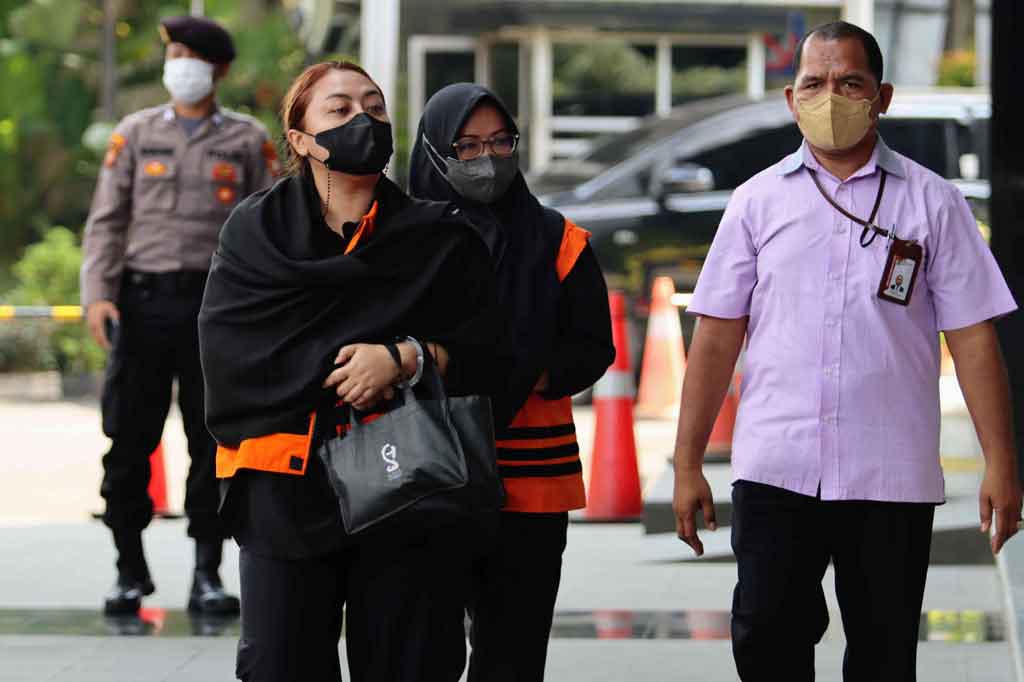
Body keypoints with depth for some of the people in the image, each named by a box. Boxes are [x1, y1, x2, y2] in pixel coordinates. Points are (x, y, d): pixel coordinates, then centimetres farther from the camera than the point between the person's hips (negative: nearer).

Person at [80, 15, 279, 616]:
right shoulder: (136, 134, 10)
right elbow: (107, 221, 7)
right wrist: (97, 294, -7)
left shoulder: (249, 140, 8)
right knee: (129, 441, 0)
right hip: (144, 301, 1)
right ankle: (131, 571, 11)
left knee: (215, 443, 0)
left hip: (215, 302, -1)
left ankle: (208, 575, 8)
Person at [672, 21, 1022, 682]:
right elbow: (717, 336, 8)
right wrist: (688, 465, 4)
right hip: (774, 471, 1)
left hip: (893, 478, -1)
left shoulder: (932, 202, 4)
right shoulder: (758, 200, 8)